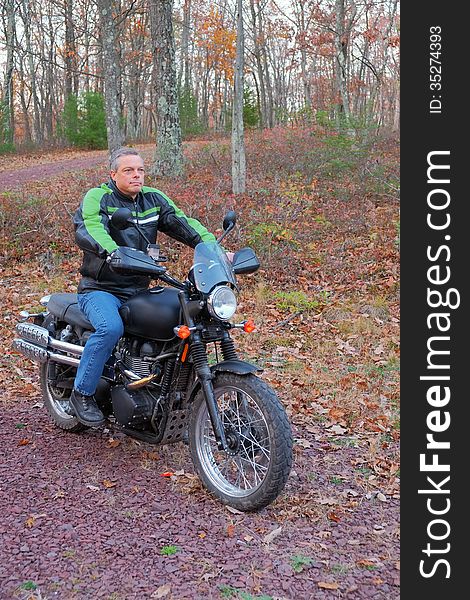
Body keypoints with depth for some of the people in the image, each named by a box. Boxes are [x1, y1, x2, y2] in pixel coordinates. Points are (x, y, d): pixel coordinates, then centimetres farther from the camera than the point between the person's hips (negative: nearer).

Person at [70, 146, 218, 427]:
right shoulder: (98, 198, -6)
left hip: (139, 290, 5)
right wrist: (115, 253, -46)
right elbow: (87, 229, -25)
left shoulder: (154, 199, 11)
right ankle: (82, 393, -13)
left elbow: (184, 223, 1)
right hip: (100, 290, -5)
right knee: (111, 327, -34)